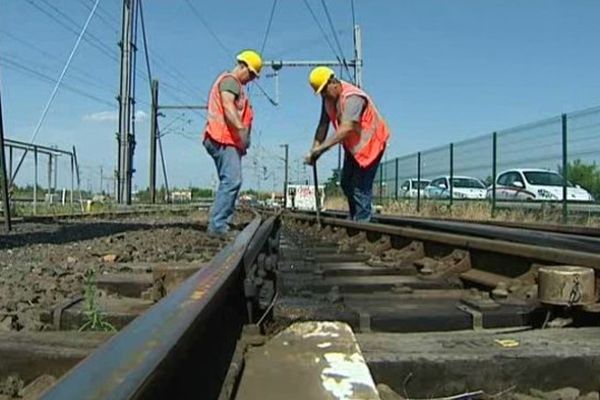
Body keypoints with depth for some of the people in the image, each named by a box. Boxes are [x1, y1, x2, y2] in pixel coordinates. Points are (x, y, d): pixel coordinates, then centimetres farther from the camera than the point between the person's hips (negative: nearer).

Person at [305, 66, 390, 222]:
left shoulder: (352, 97, -30)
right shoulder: (328, 98, -3)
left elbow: (346, 128, -41)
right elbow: (323, 125, -4)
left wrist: (321, 148, -44)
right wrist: (314, 150, -14)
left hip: (370, 143, -9)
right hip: (352, 145, 10)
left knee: (361, 187, -11)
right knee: (346, 183, 16)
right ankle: (354, 218, 32)